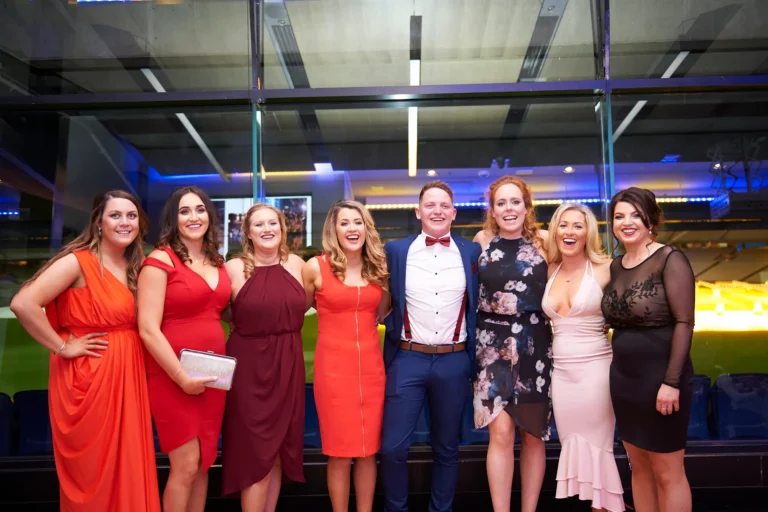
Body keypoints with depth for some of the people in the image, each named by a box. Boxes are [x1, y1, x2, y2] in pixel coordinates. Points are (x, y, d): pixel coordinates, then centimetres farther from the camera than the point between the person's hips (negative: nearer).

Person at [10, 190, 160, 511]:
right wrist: (62, 347, -17)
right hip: (89, 376, -6)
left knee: (127, 466, 14)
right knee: (92, 471, 8)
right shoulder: (78, 261, -12)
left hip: (128, 374, 6)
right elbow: (23, 304, -23)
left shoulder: (135, 266, 10)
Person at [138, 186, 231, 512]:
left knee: (204, 462, 12)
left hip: (213, 375, 6)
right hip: (173, 377, -6)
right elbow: (148, 330, -15)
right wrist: (182, 377, -16)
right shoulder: (160, 260, -9)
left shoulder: (217, 263, 10)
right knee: (186, 465, -1)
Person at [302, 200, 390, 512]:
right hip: (334, 366, -3)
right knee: (339, 452, 6)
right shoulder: (316, 267, -5)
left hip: (371, 365, 3)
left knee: (369, 450, 11)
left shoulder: (378, 267, 7)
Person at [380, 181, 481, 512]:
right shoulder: (396, 250, 1)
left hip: (454, 362, 1)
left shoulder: (472, 252, 3)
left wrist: (474, 353, 6)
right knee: (393, 447, 0)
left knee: (447, 447, 14)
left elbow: (479, 305, 11)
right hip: (407, 360, -1)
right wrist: (394, 334, 1)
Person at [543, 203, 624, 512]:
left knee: (597, 446, 5)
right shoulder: (550, 272, 6)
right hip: (560, 371, 5)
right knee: (573, 447, 12)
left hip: (595, 369, -5)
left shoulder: (605, 269, -7)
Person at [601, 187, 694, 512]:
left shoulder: (669, 259, -10)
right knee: (639, 468, 16)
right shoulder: (615, 266, 7)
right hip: (623, 380, 6)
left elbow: (684, 323, -15)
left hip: (659, 379, -6)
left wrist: (671, 382, -19)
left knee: (667, 473, 7)